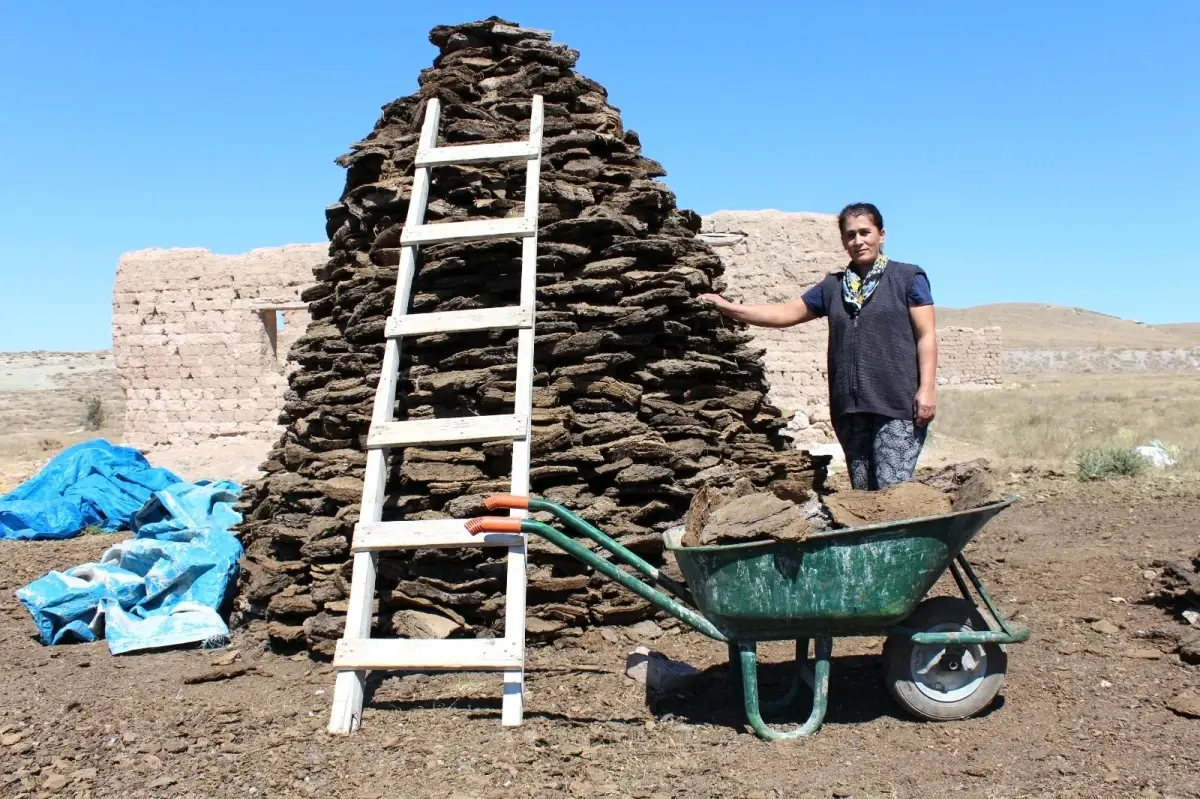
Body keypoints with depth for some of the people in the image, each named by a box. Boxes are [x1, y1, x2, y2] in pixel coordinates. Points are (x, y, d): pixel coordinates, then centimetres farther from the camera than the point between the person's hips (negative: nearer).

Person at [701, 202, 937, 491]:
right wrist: (729, 308, 12)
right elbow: (786, 312, 19)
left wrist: (927, 388, -10)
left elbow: (926, 336, 1)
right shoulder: (833, 286, 17)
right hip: (850, 407, 5)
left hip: (897, 405, -5)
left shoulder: (908, 277, 5)